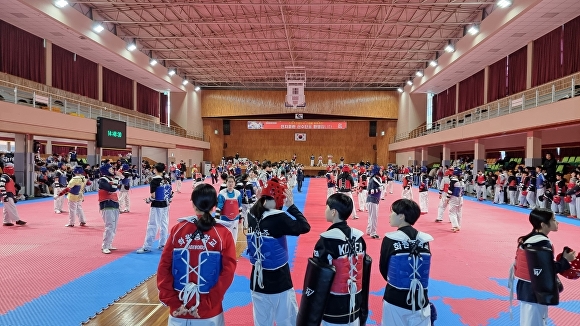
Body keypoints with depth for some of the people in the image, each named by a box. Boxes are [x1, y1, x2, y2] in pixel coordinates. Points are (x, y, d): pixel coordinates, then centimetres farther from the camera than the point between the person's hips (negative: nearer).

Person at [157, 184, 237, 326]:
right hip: (210, 312, -1)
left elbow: (164, 267, -5)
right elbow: (228, 272, -12)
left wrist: (172, 301, -3)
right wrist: (208, 304, -9)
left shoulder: (178, 229, -6)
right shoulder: (224, 234, -9)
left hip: (179, 310, 1)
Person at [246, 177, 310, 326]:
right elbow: (304, 227, -18)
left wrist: (261, 199, 5)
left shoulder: (252, 215, -4)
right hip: (278, 280, -6)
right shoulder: (277, 218, -23)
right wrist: (291, 206, -12)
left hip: (258, 279, 6)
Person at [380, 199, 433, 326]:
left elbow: (383, 269, -1)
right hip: (421, 300, 3)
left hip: (395, 300, -3)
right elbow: (423, 271, 7)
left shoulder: (390, 239, -14)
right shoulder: (425, 240, -4)